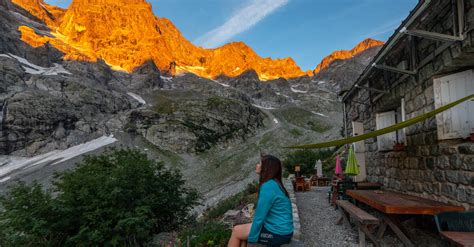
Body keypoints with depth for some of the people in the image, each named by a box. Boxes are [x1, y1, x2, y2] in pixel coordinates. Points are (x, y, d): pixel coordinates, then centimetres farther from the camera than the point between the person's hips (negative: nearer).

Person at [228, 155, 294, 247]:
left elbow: (259, 216, -20)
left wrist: (251, 238, -8)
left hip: (277, 233, -8)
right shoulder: (274, 184, 8)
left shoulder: (268, 187, -22)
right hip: (280, 229, 8)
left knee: (236, 231, 5)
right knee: (241, 230, 18)